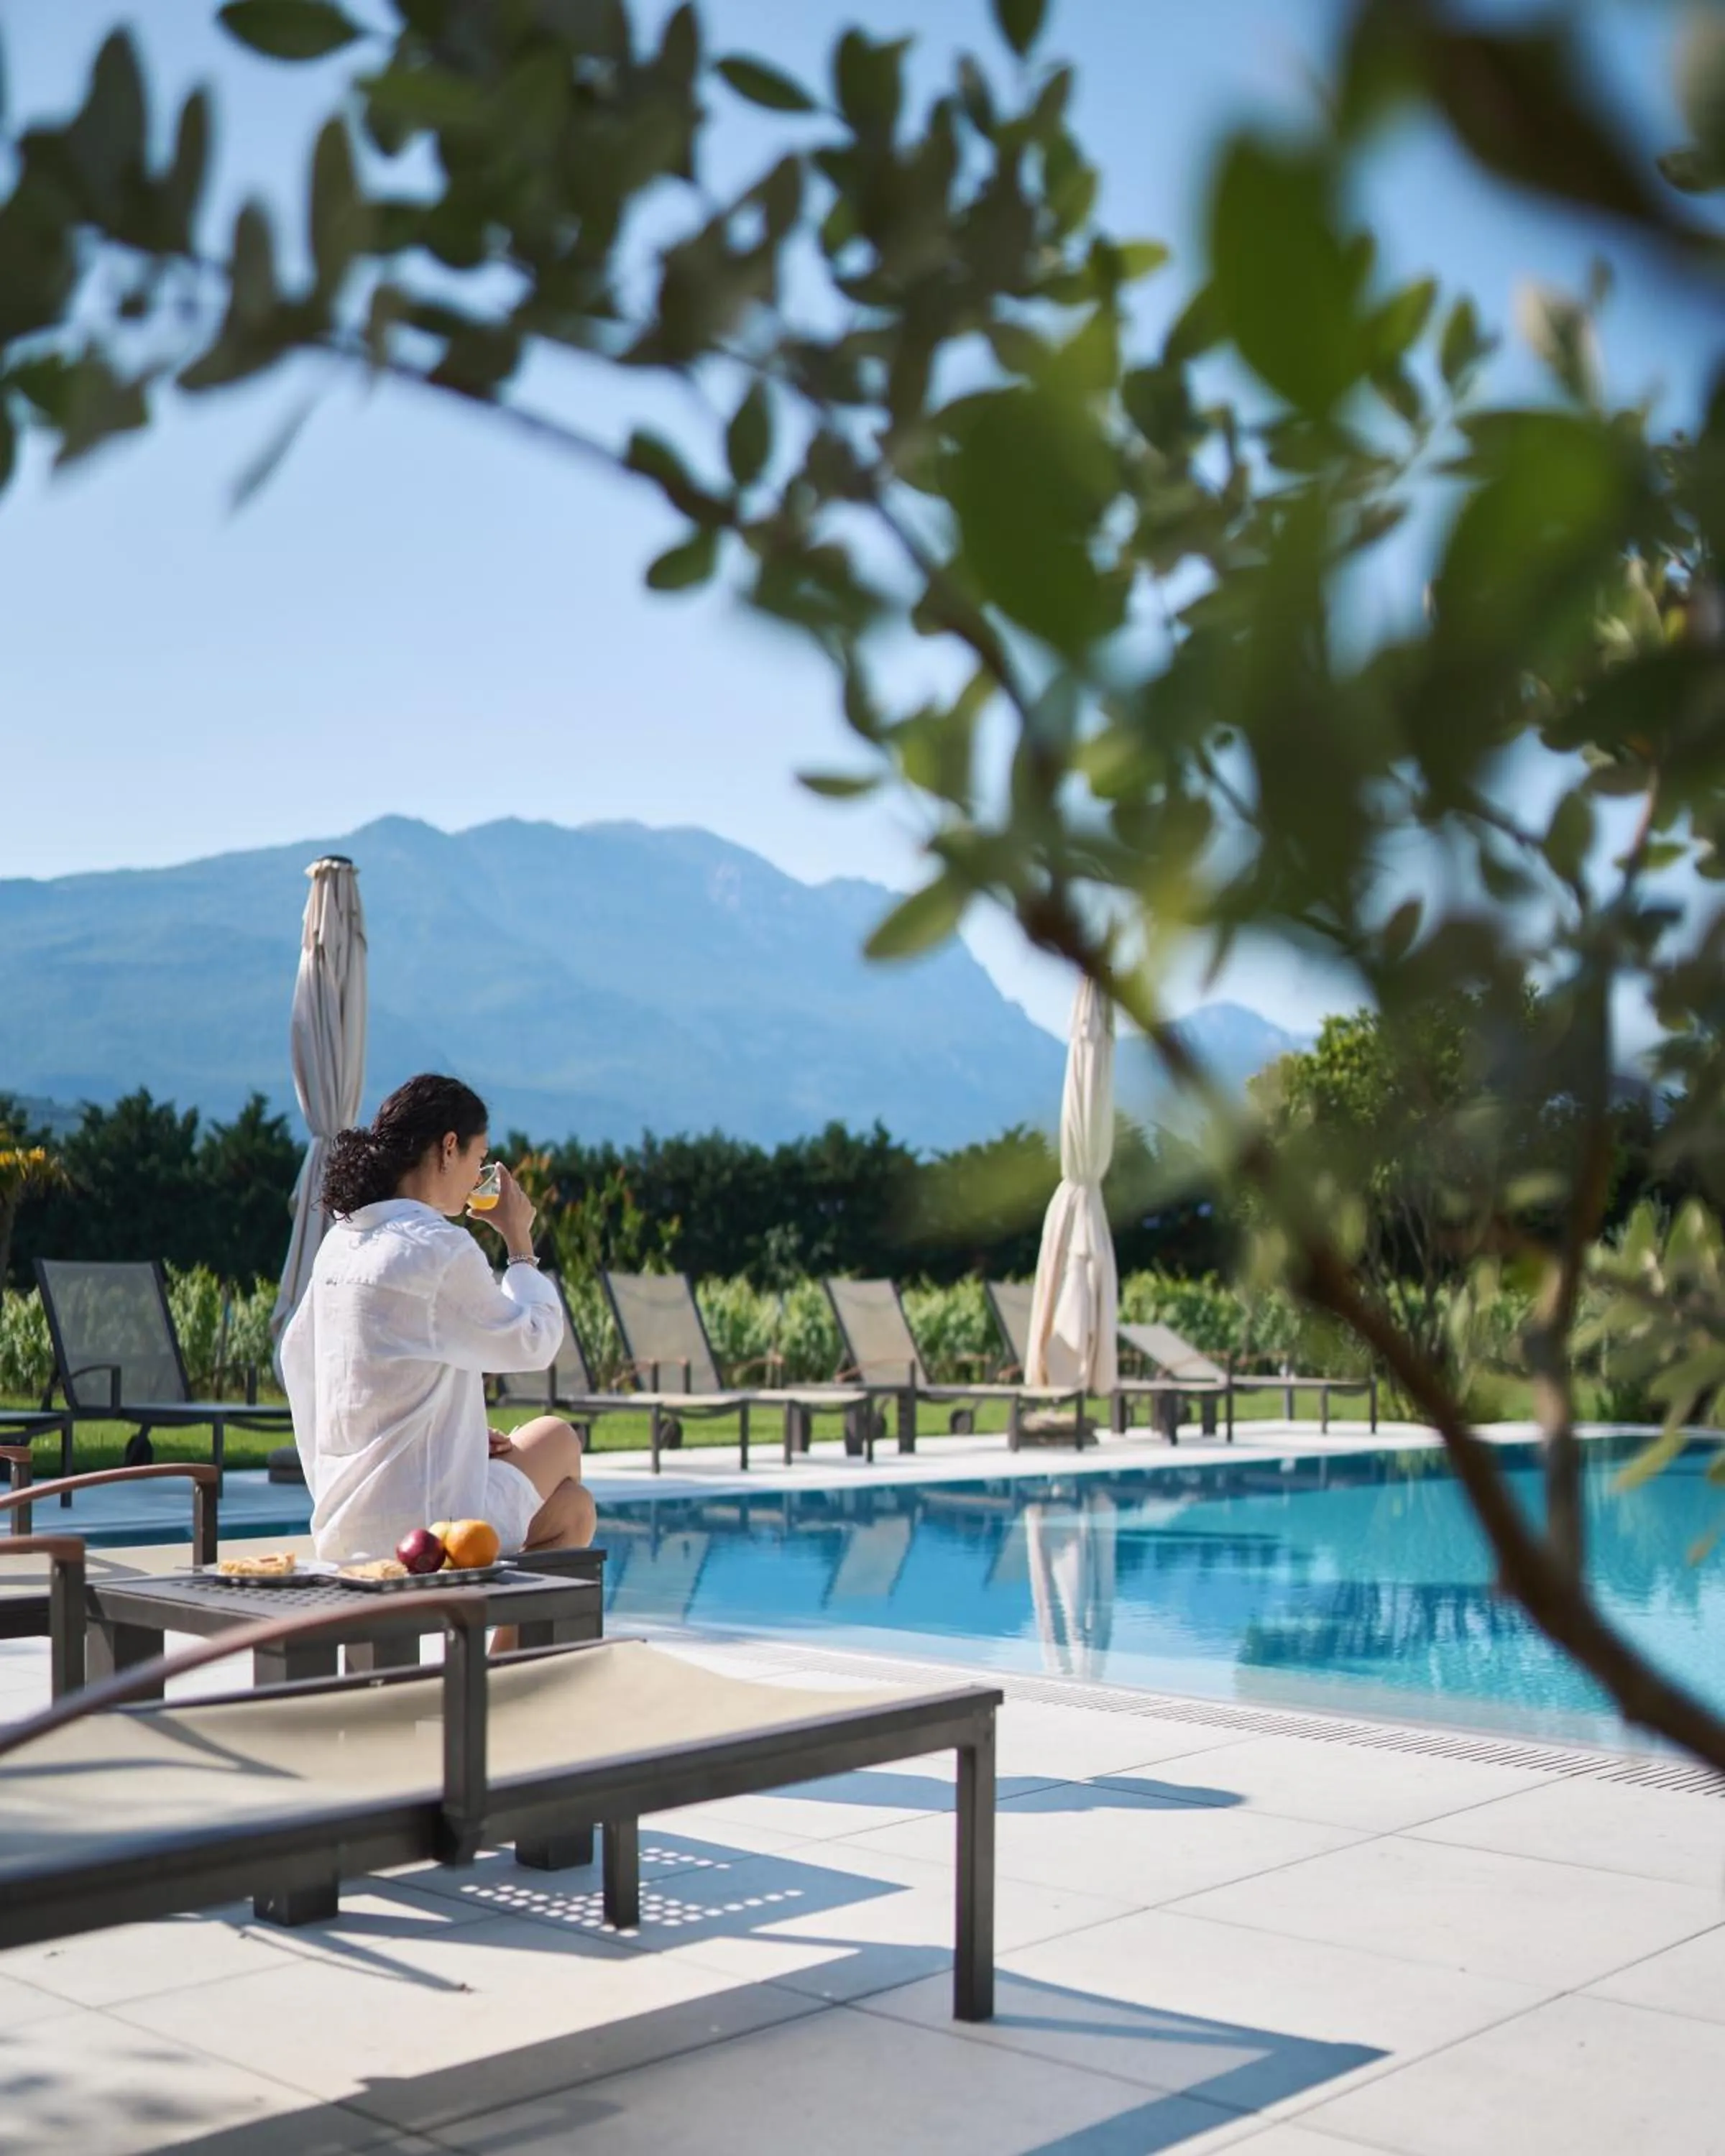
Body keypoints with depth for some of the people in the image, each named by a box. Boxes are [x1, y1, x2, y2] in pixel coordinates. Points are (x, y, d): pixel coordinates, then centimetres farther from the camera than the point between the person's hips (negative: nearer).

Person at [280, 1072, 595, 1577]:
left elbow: (297, 1358, 18)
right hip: (422, 1524, -8)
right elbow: (533, 1343, -7)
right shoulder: (440, 1248, -17)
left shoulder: (341, 1241, 7)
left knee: (573, 1507, 25)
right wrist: (520, 1242, 8)